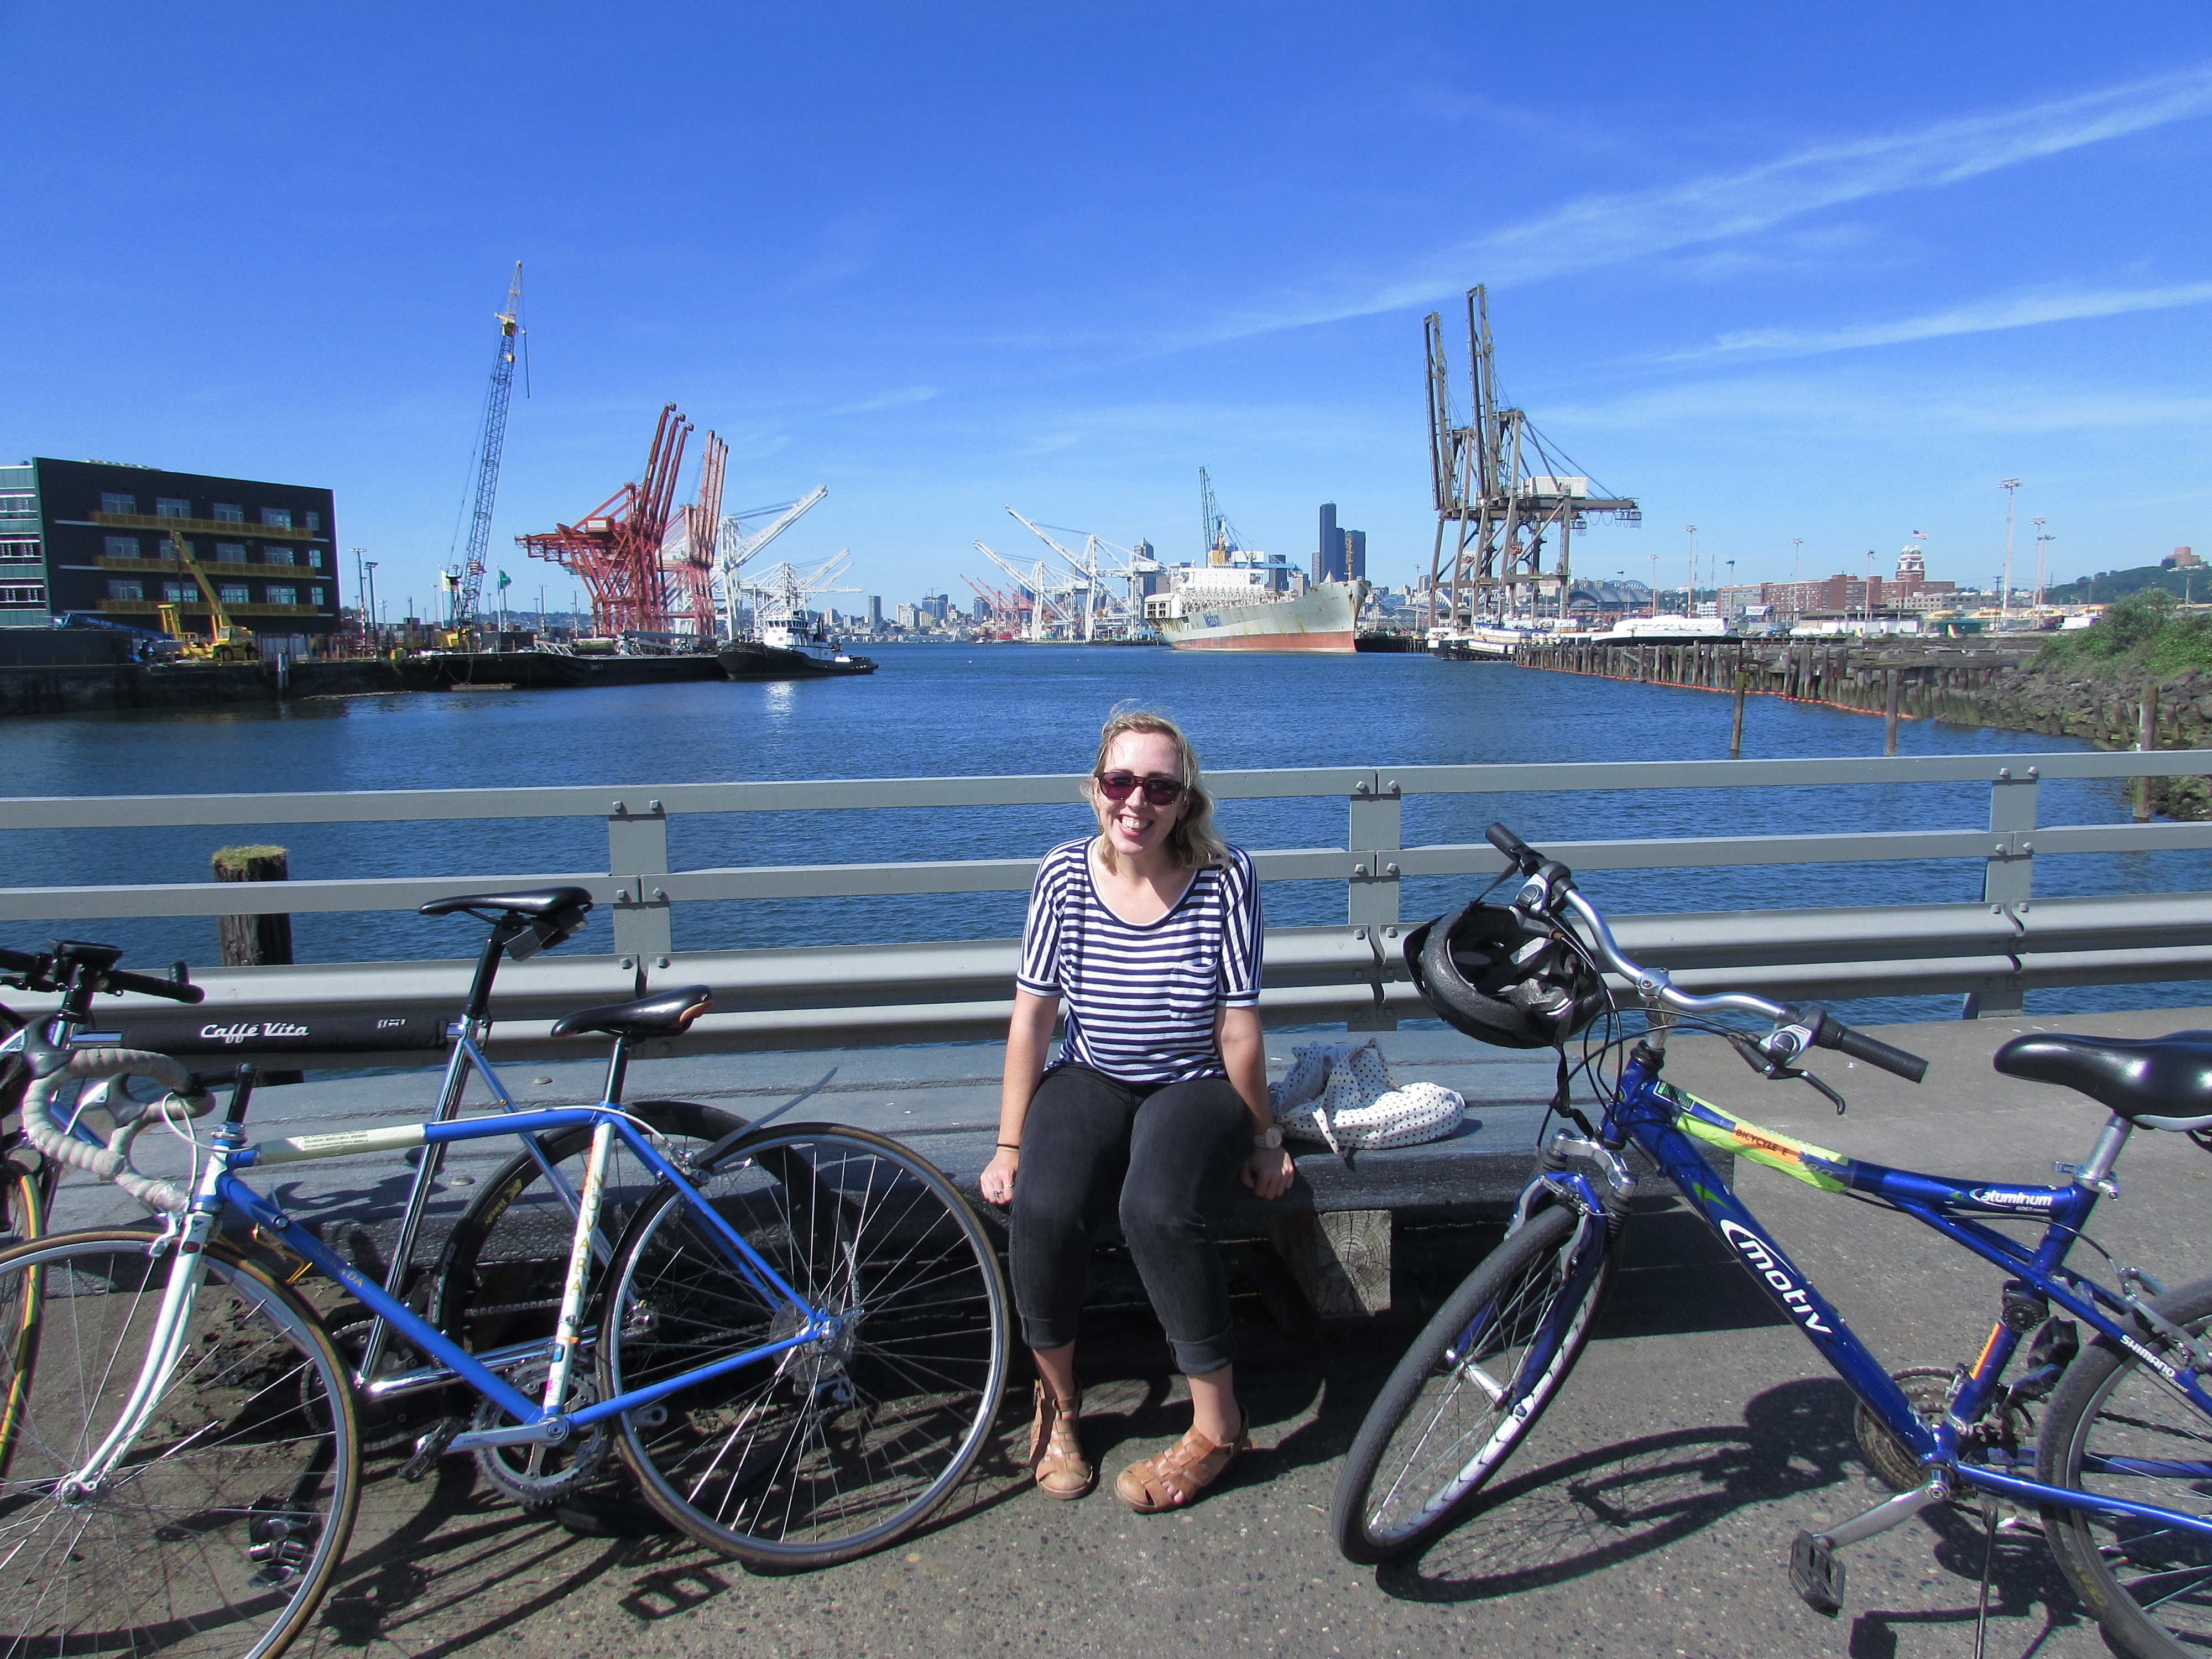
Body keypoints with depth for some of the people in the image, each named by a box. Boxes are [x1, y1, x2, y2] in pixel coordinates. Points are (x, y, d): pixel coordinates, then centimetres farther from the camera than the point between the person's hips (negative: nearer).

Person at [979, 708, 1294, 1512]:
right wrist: (1009, 1145, -4)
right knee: (1043, 1207, -27)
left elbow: (1239, 1028, -9)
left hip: (1196, 1086, -2)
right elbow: (1032, 1015, -5)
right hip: (1092, 1080, 2)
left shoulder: (1225, 881, -15)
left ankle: (1217, 1423, -9)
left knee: (1156, 1210, -32)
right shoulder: (1066, 875, -9)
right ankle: (1057, 1398, 2)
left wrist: (1262, 1138, 0)